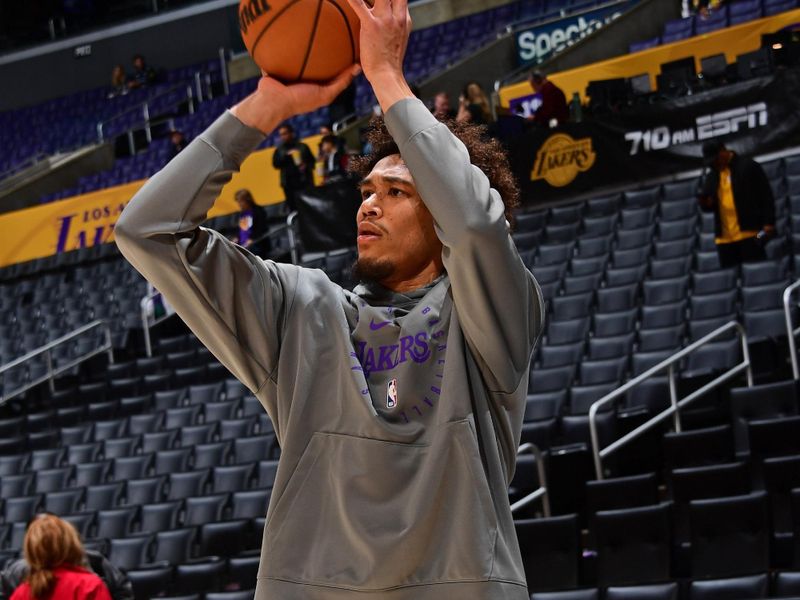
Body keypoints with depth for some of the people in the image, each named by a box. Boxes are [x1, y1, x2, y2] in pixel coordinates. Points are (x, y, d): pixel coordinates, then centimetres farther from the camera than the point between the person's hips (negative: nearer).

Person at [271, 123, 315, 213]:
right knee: (294, 209, 1)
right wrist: (286, 155, -15)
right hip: (289, 184, 2)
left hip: (304, 182, -2)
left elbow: (312, 161, 8)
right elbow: (276, 164, -2)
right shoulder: (279, 150, 11)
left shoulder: (302, 147, 7)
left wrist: (306, 166, -14)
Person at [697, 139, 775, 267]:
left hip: (750, 234, -5)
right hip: (725, 238, 5)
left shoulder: (748, 167, -1)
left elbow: (766, 196, -3)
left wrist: (768, 223, -11)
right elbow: (706, 206, 20)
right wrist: (705, 201, -5)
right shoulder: (711, 175, 15)